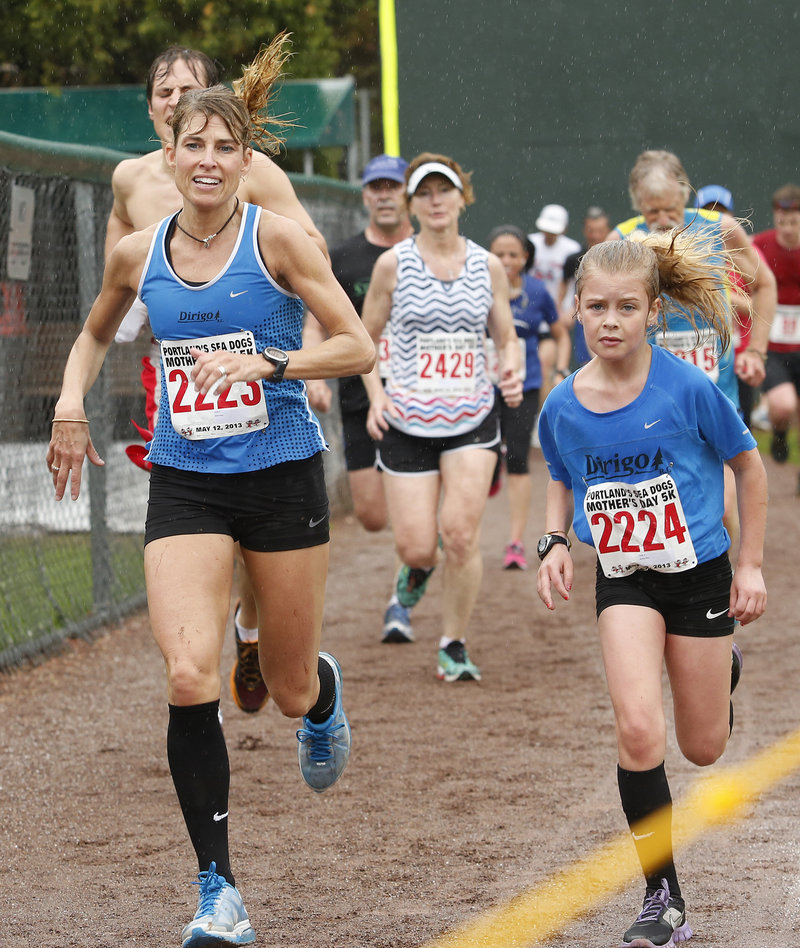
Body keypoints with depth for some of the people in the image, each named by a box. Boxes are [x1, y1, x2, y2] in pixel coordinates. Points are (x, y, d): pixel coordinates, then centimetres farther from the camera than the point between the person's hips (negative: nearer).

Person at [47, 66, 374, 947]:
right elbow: (96, 332, 24)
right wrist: (71, 402, 7)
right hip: (184, 484, 2)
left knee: (289, 689, 9)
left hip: (281, 476, -2)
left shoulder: (277, 237, -8)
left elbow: (357, 347, -10)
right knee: (189, 677, -18)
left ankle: (323, 692, 51)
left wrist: (262, 362, -22)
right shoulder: (137, 254, 3)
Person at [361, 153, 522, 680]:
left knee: (460, 533, -14)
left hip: (474, 419, 1)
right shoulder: (393, 264, -2)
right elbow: (366, 339, 7)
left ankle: (454, 647, 3)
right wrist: (376, 394, -8)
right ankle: (417, 573, 36)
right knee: (416, 546, -4)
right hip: (407, 422, -1)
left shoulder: (488, 266, 4)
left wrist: (512, 370, -9)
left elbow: (507, 339, 13)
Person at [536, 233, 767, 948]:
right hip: (623, 580, 1)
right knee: (639, 732, -19)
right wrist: (555, 543, -5)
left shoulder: (688, 388, -17)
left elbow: (748, 466, -2)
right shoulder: (563, 406, -8)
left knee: (702, 750, 11)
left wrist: (751, 565, 0)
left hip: (699, 573, -1)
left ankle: (723, 671, 49)